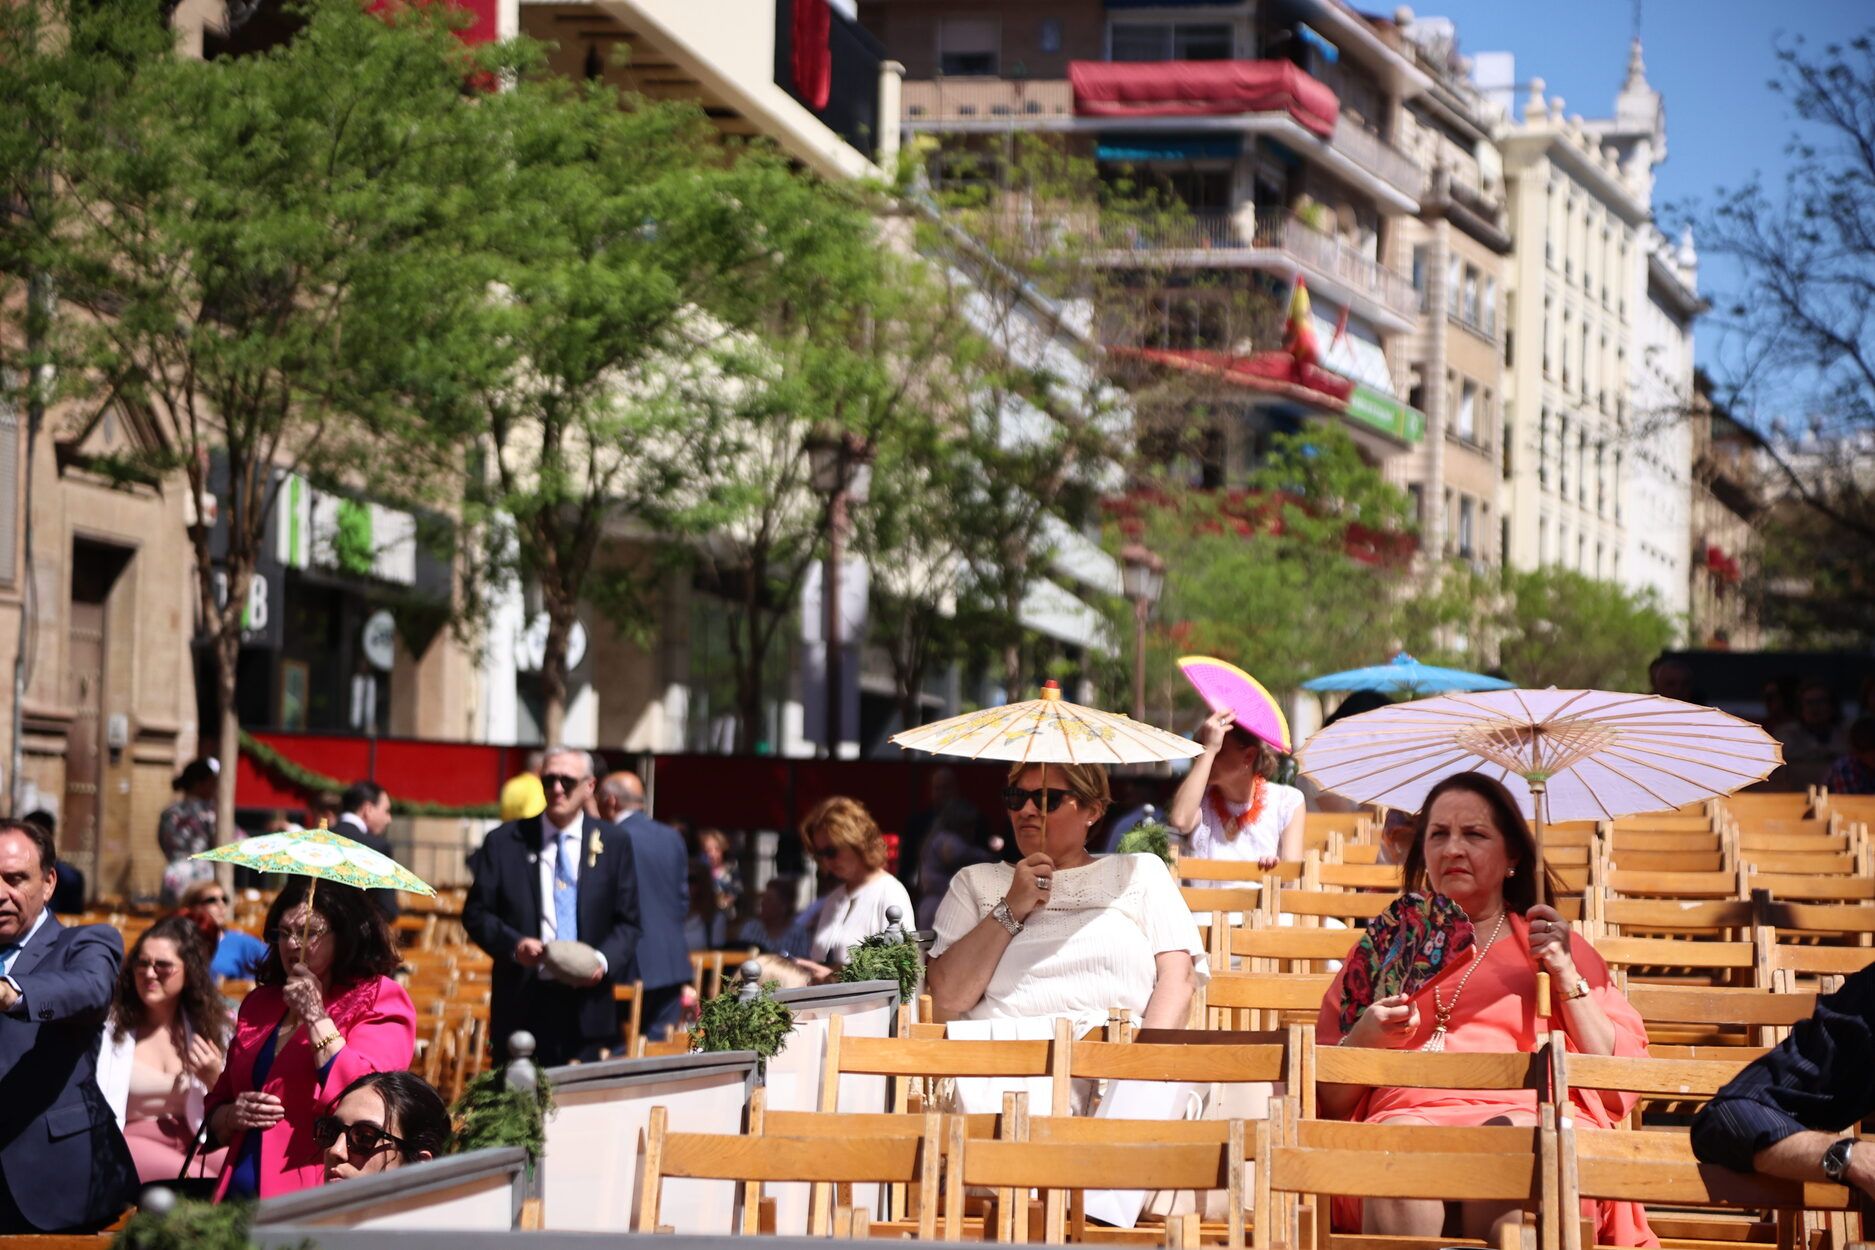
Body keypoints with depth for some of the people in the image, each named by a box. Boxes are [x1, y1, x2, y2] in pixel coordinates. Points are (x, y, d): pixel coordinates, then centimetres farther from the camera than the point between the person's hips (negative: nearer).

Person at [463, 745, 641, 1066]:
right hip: (522, 1004, 0)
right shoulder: (503, 842, 6)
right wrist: (513, 944, -12)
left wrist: (604, 960, -10)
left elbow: (627, 922, 9)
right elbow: (476, 913, 6)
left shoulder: (613, 845, 8)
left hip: (587, 1002, 0)